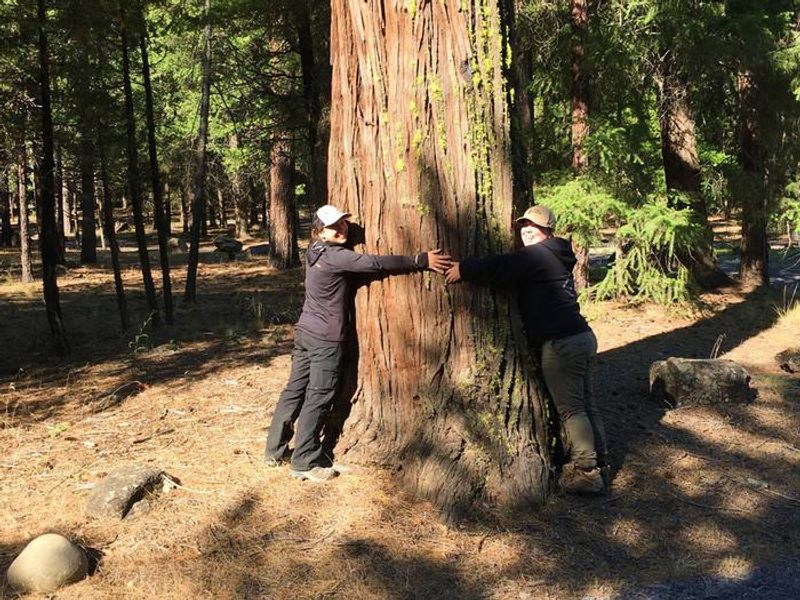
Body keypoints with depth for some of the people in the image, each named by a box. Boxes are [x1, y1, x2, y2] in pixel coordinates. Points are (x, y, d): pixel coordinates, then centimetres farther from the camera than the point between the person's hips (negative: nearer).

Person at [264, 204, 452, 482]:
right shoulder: (334, 256, -19)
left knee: (295, 389, 14)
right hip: (325, 338, -9)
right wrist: (422, 260, -22)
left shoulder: (318, 251, 9)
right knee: (318, 398, -1)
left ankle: (275, 449, 23)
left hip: (305, 331, 9)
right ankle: (304, 462, 7)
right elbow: (377, 263, -24)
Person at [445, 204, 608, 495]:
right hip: (582, 337, 10)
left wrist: (463, 268, -12)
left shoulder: (537, 255, -9)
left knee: (571, 409, -4)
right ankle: (597, 461, 22)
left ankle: (586, 473, 0)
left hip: (560, 343, -10)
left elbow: (499, 268, -20)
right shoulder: (556, 257, 22)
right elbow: (510, 267, 24)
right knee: (585, 403, 14)